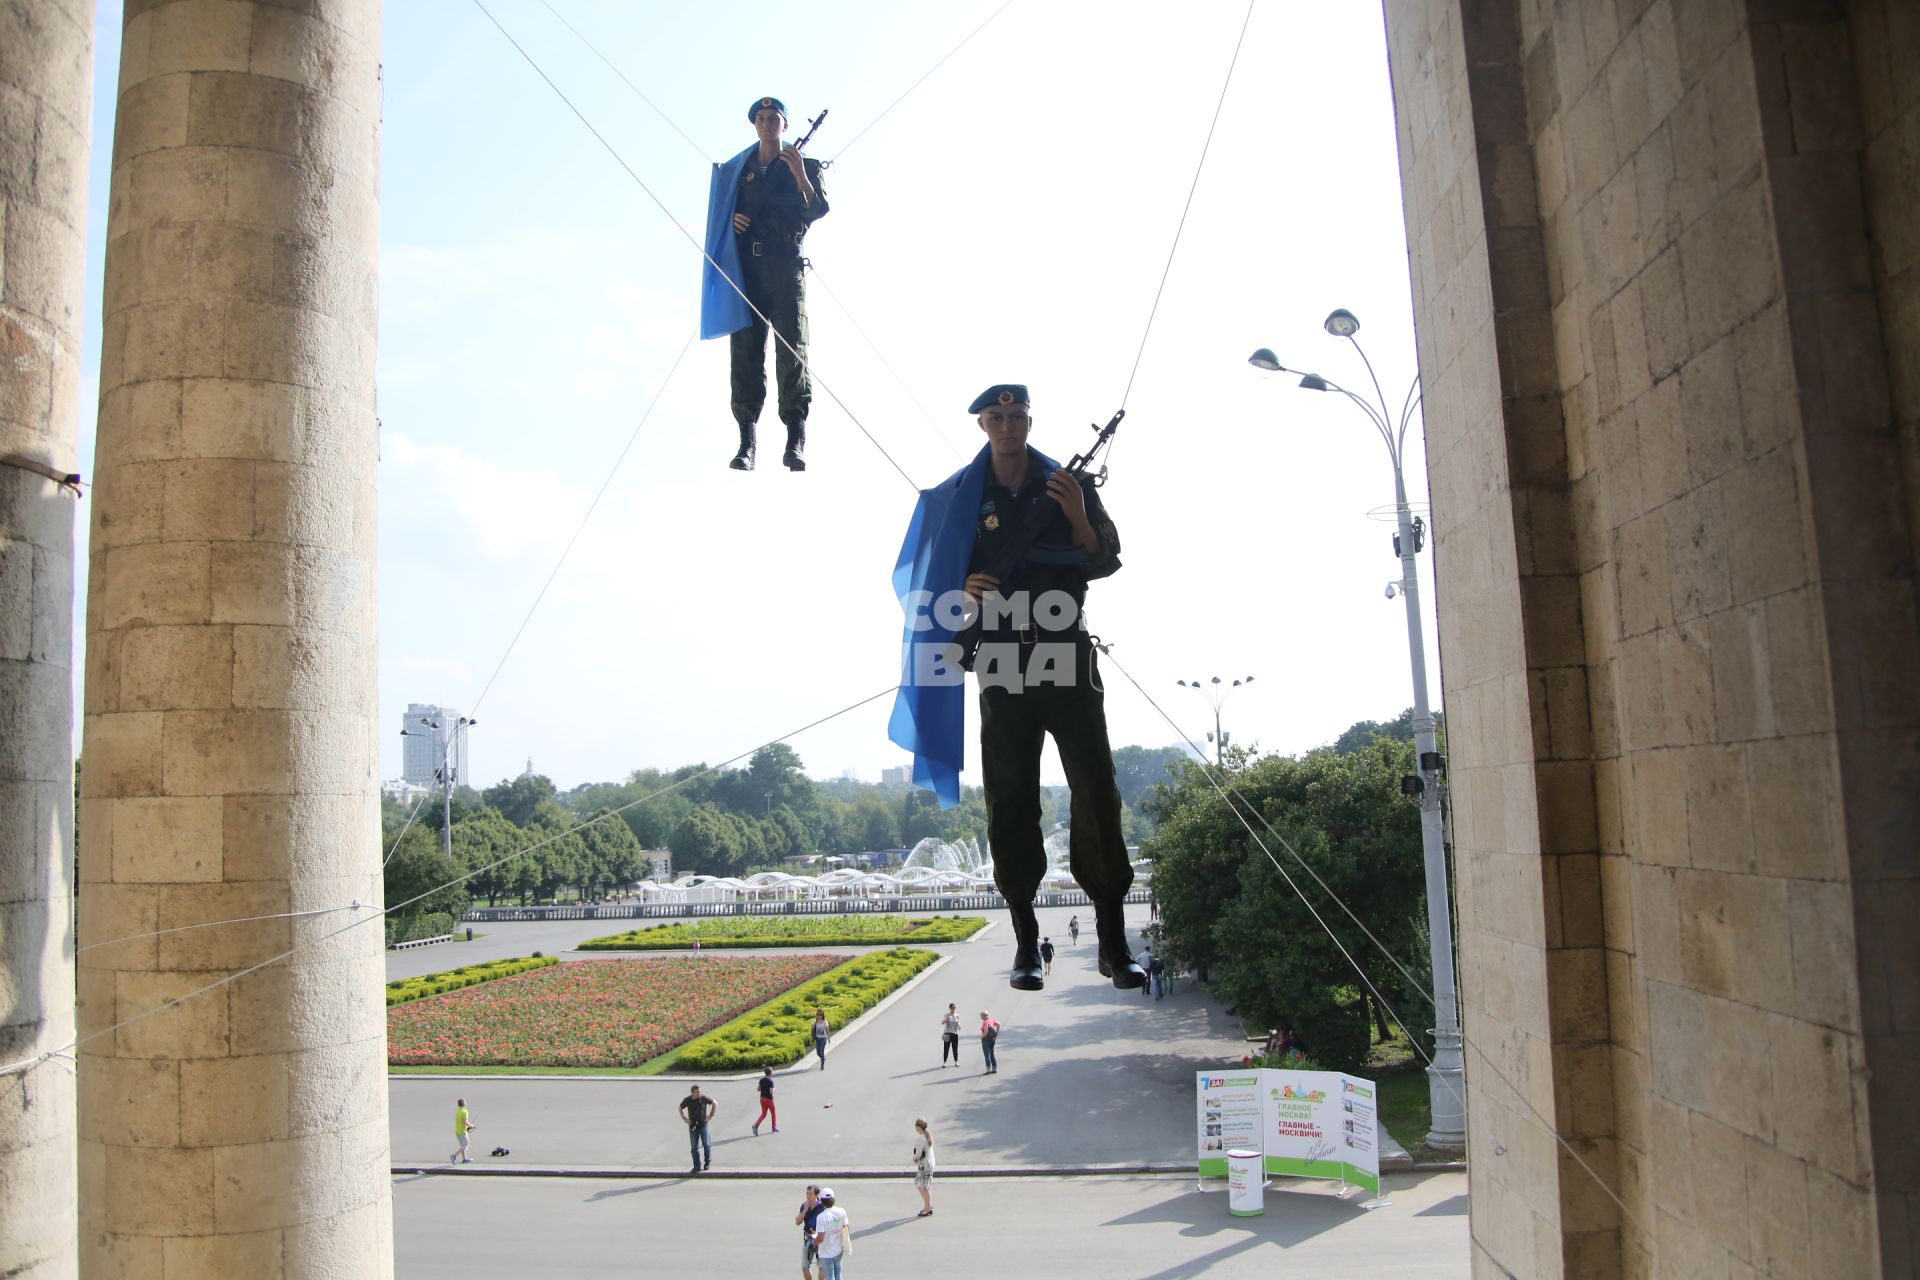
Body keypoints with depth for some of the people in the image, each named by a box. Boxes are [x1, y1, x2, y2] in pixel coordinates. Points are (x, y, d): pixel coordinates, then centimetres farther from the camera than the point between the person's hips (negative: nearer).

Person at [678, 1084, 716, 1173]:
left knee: (706, 1144, 2)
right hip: (692, 1126, 1)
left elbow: (715, 1103, 2)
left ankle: (708, 1162, 23)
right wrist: (685, 1118, 1)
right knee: (694, 1147, 3)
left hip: (703, 1124, -1)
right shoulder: (687, 1100, -9)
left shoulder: (704, 1099, -13)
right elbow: (680, 1108, 11)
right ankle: (697, 1166, 10)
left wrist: (711, 1115, -3)